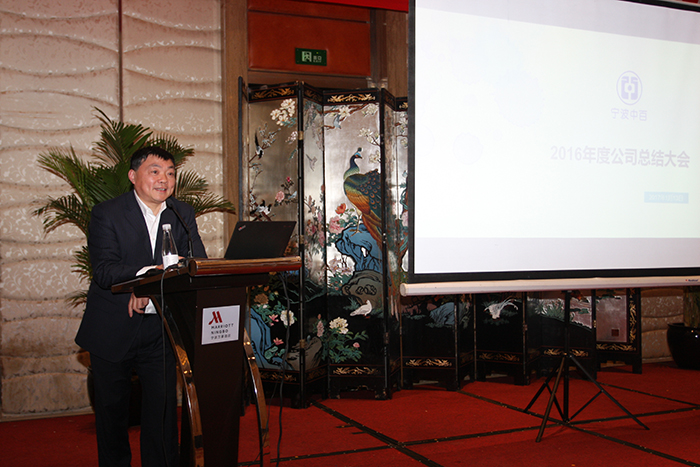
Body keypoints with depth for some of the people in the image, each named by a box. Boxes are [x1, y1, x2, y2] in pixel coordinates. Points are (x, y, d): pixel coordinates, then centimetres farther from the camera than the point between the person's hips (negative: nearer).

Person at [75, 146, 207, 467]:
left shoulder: (183, 214, 5)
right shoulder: (106, 214, -6)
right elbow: (103, 271, -18)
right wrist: (148, 273, -37)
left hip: (160, 331, 2)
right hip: (112, 331, -2)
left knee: (163, 410, 3)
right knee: (112, 410, 12)